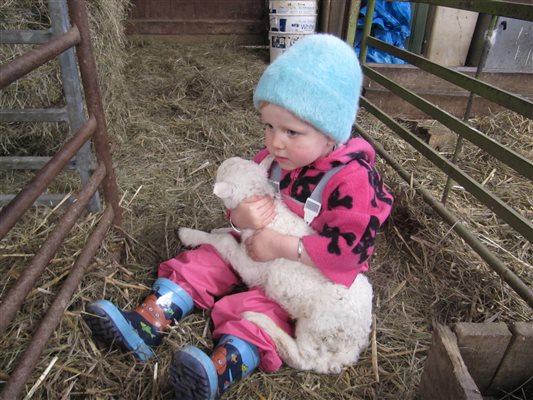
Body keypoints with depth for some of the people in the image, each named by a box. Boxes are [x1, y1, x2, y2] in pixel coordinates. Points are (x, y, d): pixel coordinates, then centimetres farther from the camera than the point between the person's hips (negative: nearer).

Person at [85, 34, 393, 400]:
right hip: (256, 247, 7)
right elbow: (240, 197, 4)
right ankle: (148, 323, -8)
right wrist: (241, 216, -23)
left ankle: (222, 369, -47)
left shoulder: (354, 179, -25)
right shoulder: (271, 158, -4)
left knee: (264, 304, -30)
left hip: (311, 270, -6)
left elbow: (351, 246, -30)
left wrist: (282, 247, -32)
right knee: (207, 258, -3)